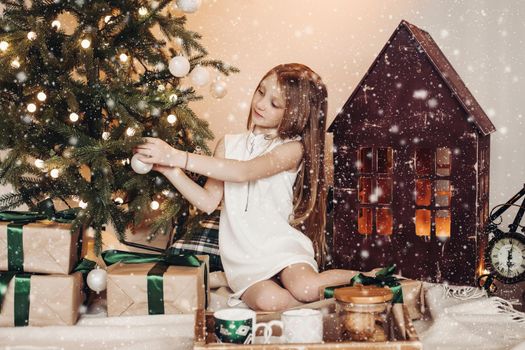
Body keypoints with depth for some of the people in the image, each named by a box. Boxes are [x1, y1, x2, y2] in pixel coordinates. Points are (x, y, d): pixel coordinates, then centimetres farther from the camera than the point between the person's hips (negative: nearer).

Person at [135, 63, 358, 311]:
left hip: (282, 243, -2)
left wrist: (177, 157, -26)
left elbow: (244, 172, -23)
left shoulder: (292, 148, -6)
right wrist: (171, 170, -11)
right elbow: (208, 201, 4)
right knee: (268, 300, -31)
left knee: (305, 289, -30)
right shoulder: (229, 144, 9)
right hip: (243, 258, 2)